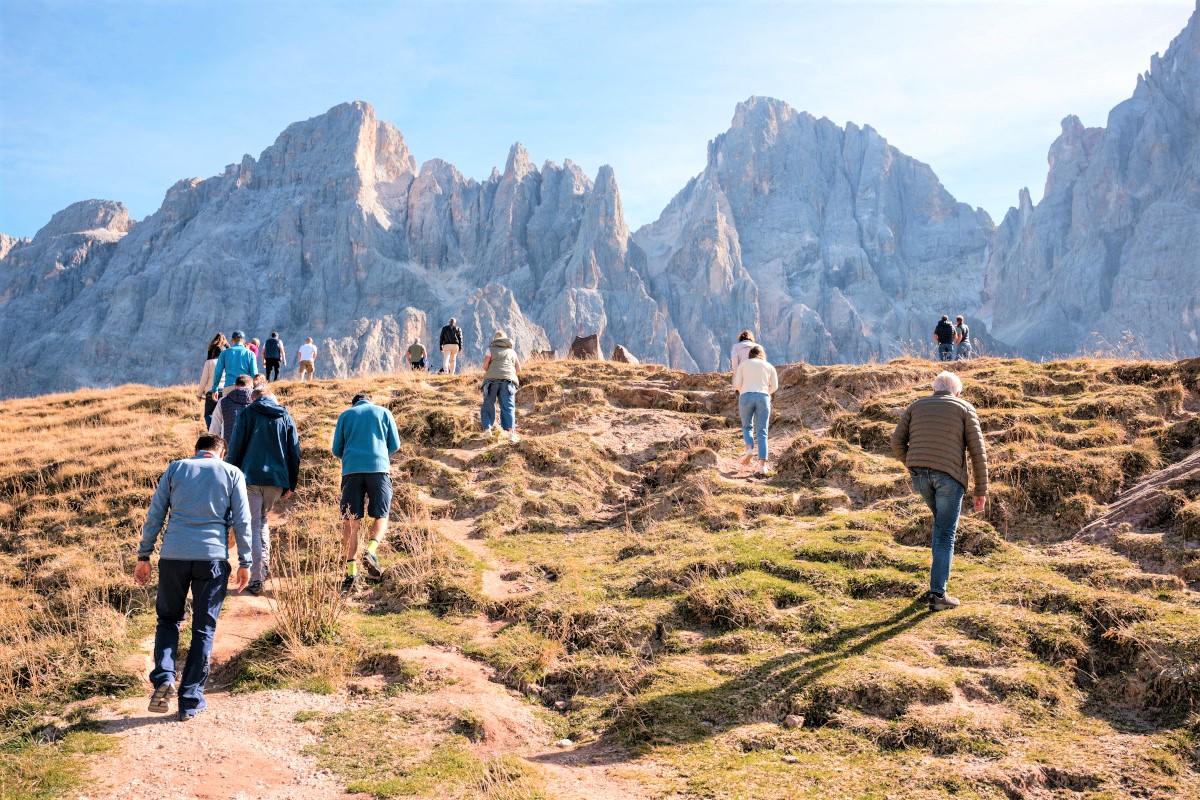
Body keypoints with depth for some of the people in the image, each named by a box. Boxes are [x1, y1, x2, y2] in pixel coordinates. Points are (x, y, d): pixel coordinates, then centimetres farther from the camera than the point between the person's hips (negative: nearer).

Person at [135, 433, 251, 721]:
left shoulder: (175, 468, 12)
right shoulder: (232, 473, 9)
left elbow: (154, 516, 8)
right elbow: (242, 521, 5)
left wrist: (144, 557, 13)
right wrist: (244, 562, 9)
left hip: (174, 556, 1)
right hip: (213, 557, -1)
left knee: (168, 619, 19)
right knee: (203, 630, 7)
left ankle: (164, 677, -2)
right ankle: (190, 701, 8)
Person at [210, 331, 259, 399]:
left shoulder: (225, 352, 11)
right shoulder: (250, 354, 8)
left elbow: (218, 372, 9)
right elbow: (254, 374, 4)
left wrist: (215, 389, 15)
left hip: (229, 387, 0)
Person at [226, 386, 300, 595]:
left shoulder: (247, 414, 3)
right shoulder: (286, 417, 11)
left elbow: (235, 450, -1)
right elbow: (294, 453, 10)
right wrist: (291, 484, 15)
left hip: (251, 478, -3)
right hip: (277, 480, 3)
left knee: (252, 525, 2)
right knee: (262, 520, 23)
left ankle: (256, 579, -4)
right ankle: (264, 565, 15)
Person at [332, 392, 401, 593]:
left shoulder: (345, 415, 15)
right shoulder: (384, 413, 15)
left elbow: (336, 450, 14)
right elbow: (395, 445, 14)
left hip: (351, 470, 1)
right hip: (378, 468, -1)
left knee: (350, 522, 3)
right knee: (381, 516, 10)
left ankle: (351, 570, -3)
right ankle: (371, 551, -16)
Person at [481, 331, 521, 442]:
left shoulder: (491, 349, 16)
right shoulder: (512, 351, 24)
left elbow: (485, 365, 3)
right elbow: (519, 370, 20)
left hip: (492, 380, -1)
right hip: (508, 381, 1)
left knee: (488, 406, 7)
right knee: (508, 407, -5)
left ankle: (487, 429, -8)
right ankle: (511, 431, -21)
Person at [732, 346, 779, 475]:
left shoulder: (743, 364, 17)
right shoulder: (769, 366, 21)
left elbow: (738, 384, 8)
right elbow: (774, 386, 16)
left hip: (746, 397, 0)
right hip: (763, 398, 1)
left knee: (747, 427, 19)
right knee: (761, 433, 1)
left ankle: (749, 449, -10)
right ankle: (762, 464, -13)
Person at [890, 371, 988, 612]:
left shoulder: (916, 406, 18)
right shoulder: (965, 408, 9)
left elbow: (897, 442, 7)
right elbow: (978, 450, 2)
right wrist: (981, 490, 5)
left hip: (920, 475, 4)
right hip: (949, 476, -3)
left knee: (942, 520, 30)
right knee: (945, 535, 1)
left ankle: (941, 566, 29)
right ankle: (937, 594, -2)